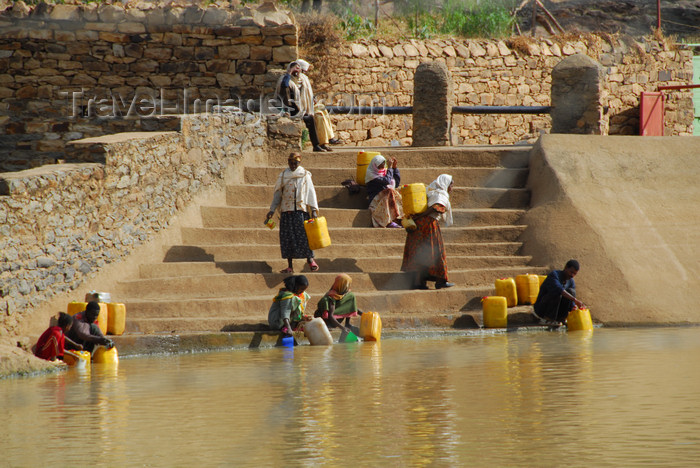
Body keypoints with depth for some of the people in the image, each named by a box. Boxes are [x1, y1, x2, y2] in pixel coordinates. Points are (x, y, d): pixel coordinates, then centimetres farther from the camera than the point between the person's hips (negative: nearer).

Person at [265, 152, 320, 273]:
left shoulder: (305, 175, 6)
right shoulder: (283, 176, 10)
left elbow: (311, 192, 4)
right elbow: (277, 193, 14)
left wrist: (314, 209, -4)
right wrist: (272, 210, 8)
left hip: (301, 210, -2)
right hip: (286, 211, 2)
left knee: (304, 235, -9)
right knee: (287, 237, -1)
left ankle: (310, 259, 6)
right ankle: (290, 266, 3)